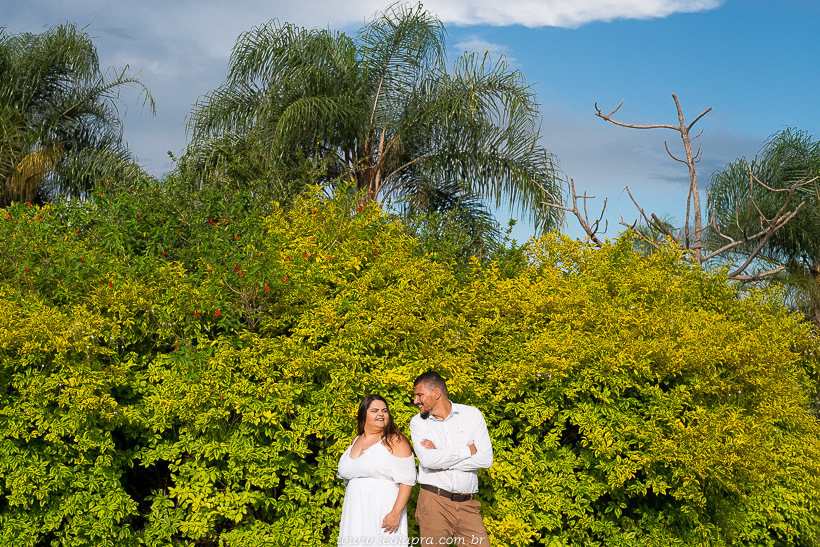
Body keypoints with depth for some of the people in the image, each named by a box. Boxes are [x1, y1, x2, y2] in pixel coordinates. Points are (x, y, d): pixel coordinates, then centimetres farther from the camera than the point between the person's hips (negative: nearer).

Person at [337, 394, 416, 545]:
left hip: (384, 514, -5)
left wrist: (396, 513, -19)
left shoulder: (395, 441, -5)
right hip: (355, 515, 5)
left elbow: (407, 480, -11)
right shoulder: (355, 442, 14)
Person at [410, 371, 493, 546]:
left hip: (467, 505, 1)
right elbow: (427, 459, -13)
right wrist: (467, 451, -7)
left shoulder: (471, 414, 5)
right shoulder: (418, 422, 4)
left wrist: (441, 458, -8)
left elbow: (486, 458, -6)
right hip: (434, 502, -1)